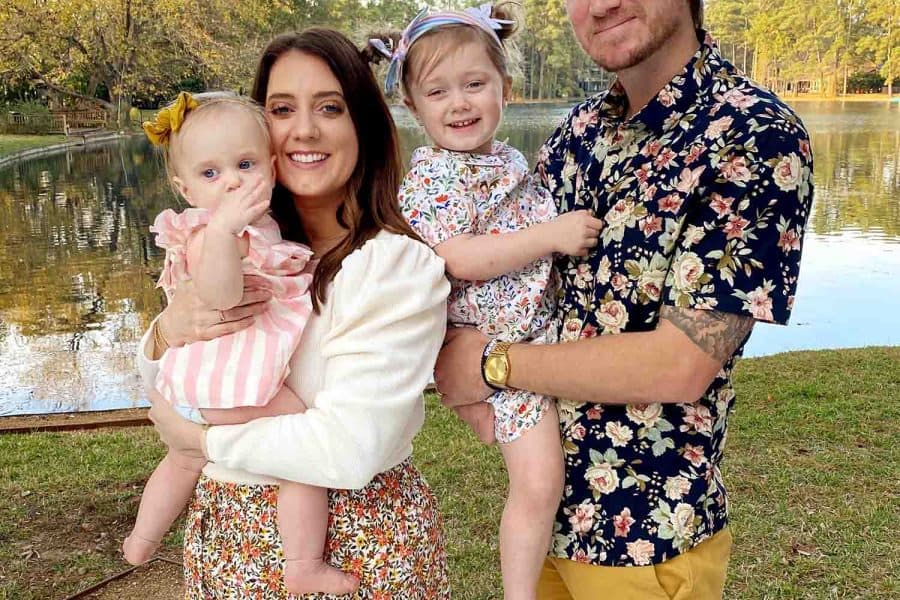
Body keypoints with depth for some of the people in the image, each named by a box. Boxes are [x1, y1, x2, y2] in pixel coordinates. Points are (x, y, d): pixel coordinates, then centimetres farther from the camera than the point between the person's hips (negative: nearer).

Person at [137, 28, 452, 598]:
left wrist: (201, 435, -15)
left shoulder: (400, 265, -20)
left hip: (359, 544, -4)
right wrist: (168, 330, -20)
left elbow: (349, 449, -28)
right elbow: (169, 402, 1)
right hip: (228, 535, 5)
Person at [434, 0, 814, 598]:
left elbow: (682, 364, -23)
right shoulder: (581, 127, 1)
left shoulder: (758, 137, -18)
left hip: (647, 530, -6)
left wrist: (493, 364, -16)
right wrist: (460, 372, -9)